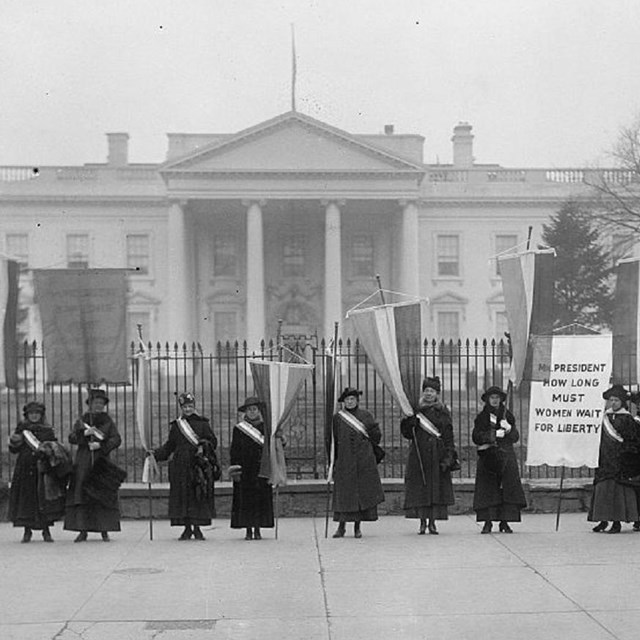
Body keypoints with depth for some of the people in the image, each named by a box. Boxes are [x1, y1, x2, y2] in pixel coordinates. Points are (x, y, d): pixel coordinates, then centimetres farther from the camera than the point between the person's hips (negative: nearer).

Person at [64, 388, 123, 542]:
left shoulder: (108, 422, 9)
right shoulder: (81, 421, 11)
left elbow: (116, 440, -3)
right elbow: (71, 438, -1)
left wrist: (100, 445, -16)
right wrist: (84, 433, -18)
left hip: (102, 463, -1)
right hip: (83, 463, 1)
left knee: (104, 497, -5)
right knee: (81, 495, -5)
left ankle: (105, 531, -1)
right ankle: (83, 531, -3)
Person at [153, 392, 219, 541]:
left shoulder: (202, 424, 6)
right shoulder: (175, 426, 12)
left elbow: (213, 441, 5)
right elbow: (169, 446, 15)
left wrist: (204, 446, -13)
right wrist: (155, 454, 4)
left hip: (198, 465, -2)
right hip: (180, 466, 2)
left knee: (199, 497, -4)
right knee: (182, 496, 1)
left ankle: (197, 528, 5)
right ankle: (187, 528, 9)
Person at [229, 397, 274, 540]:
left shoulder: (266, 427, 8)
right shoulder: (238, 429, 4)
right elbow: (234, 451, 2)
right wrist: (234, 469, -7)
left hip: (261, 469, 1)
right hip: (245, 470, -1)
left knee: (261, 499, 0)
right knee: (246, 500, -2)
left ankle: (258, 530, 7)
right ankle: (248, 530, 3)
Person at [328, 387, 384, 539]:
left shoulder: (366, 416, 7)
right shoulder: (337, 418, 6)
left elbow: (377, 436, 7)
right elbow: (331, 441, 8)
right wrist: (332, 460, 3)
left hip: (364, 462, 0)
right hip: (344, 461, 0)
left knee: (362, 491, 0)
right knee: (343, 493, -2)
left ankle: (357, 527, 8)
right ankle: (341, 526, 6)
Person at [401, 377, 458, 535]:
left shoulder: (443, 412, 7)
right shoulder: (416, 409, 7)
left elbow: (448, 437, 3)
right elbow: (407, 433, 4)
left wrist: (449, 456, -7)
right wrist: (409, 423, -16)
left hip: (438, 455, 0)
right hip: (419, 454, 0)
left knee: (437, 487, -2)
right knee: (420, 487, -3)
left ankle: (433, 522, 4)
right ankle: (422, 522, 3)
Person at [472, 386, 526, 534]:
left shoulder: (507, 415, 11)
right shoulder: (481, 417, 7)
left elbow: (516, 437, 9)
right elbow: (476, 437, -2)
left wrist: (509, 430, -12)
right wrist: (493, 435, -14)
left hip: (506, 456, 1)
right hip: (487, 457, -1)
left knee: (508, 487, -5)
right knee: (488, 490, -6)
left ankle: (505, 521, -1)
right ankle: (487, 522, -3)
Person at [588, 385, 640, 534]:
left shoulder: (626, 419, -4)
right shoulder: (606, 417, 12)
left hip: (620, 459, -5)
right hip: (605, 459, 5)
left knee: (617, 487, -7)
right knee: (602, 487, 1)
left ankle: (617, 521, -2)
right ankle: (603, 520, 7)